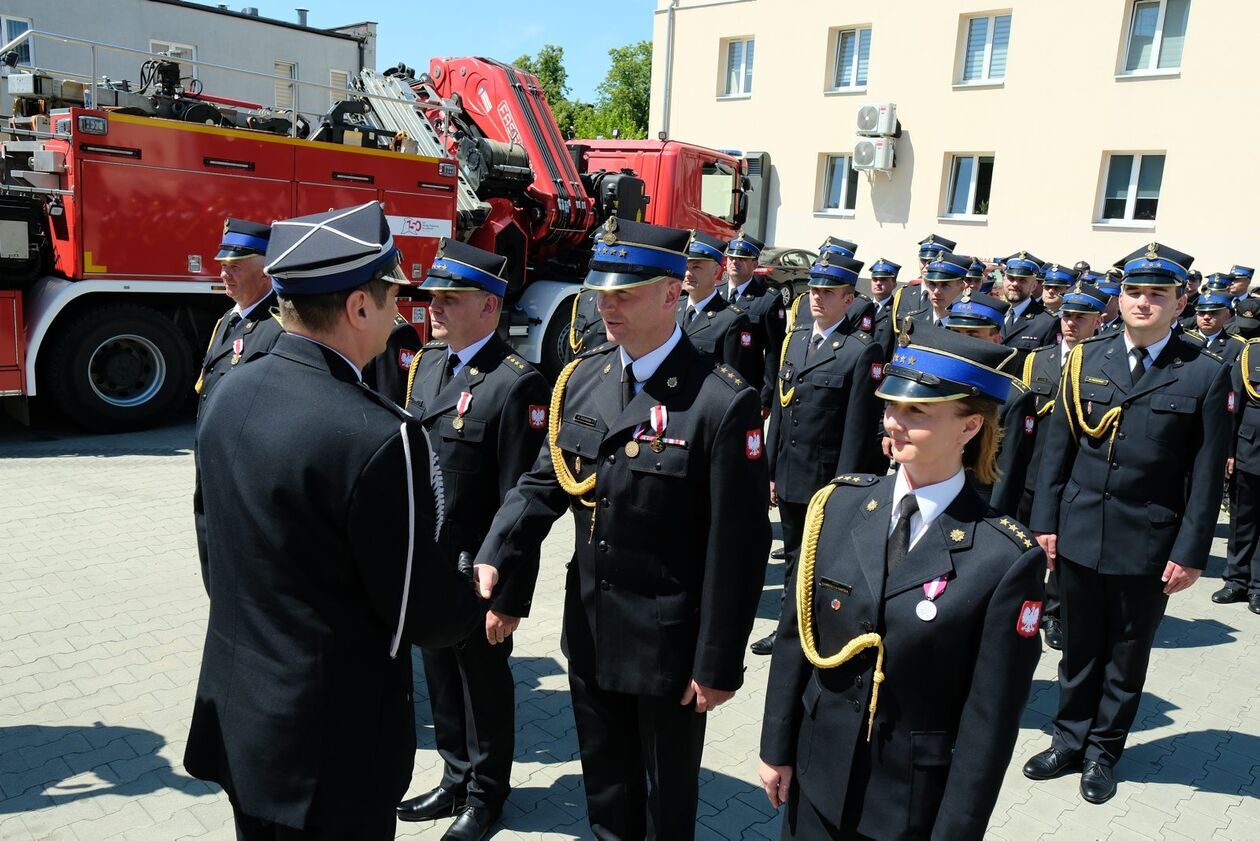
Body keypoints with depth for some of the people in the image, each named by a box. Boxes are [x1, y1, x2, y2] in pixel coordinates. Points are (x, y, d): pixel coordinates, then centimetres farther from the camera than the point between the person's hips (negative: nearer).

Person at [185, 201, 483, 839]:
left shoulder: (228, 393, -3)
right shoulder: (378, 437, -28)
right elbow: (419, 614, -19)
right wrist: (476, 598, 1)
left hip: (232, 711, 8)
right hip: (329, 744, -7)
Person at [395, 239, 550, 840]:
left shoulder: (516, 385, -20)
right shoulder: (427, 362, 5)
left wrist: (509, 599, -18)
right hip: (424, 565, 7)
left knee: (485, 683, 13)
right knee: (440, 675, 21)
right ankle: (456, 778, 43)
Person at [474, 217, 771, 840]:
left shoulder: (723, 403, -19)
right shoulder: (580, 378, 0)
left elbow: (737, 548, -17)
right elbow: (543, 483, 2)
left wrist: (719, 665, -13)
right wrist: (492, 561, -14)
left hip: (668, 643, -5)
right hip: (589, 631, 5)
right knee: (605, 791, 25)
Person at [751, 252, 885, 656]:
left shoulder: (863, 351, -11)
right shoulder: (794, 339, 9)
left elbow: (860, 428, -14)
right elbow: (779, 408, 11)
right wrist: (771, 470, 10)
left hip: (829, 481, -6)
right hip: (790, 476, 7)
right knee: (794, 556, 19)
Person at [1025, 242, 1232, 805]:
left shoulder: (1205, 374, -5)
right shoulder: (1086, 359, 2)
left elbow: (1206, 474, -5)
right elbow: (1058, 447, 4)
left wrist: (1190, 552, -8)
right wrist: (1045, 521, 0)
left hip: (1147, 547, -2)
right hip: (1078, 536, 2)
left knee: (1127, 655, 14)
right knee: (1078, 649, 15)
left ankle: (1103, 752, 31)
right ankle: (1069, 741, 31)